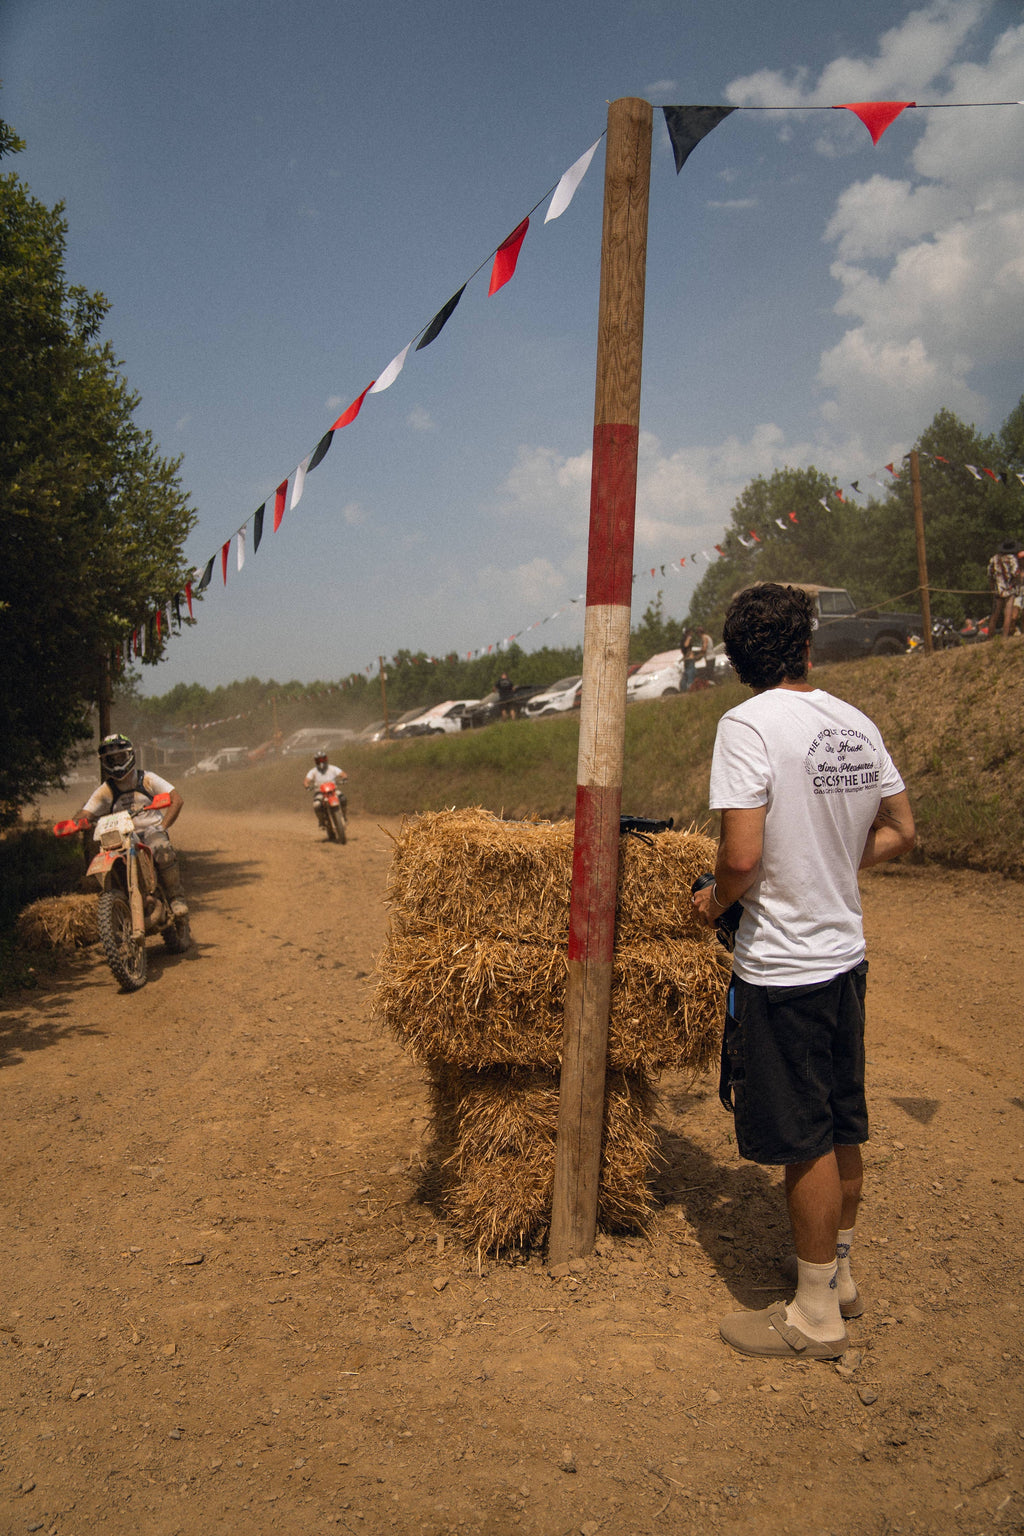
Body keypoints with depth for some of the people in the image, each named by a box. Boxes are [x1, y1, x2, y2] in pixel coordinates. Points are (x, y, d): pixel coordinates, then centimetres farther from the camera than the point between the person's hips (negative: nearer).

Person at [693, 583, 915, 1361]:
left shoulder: (748, 724, -18)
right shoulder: (857, 723, 3)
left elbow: (743, 856, -24)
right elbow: (901, 833, 11)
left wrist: (714, 900, -4)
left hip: (782, 967, -7)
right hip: (846, 953, 7)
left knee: (806, 1142, 5)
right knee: (843, 1128, 19)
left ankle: (815, 1317, 21)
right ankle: (839, 1276, 37)